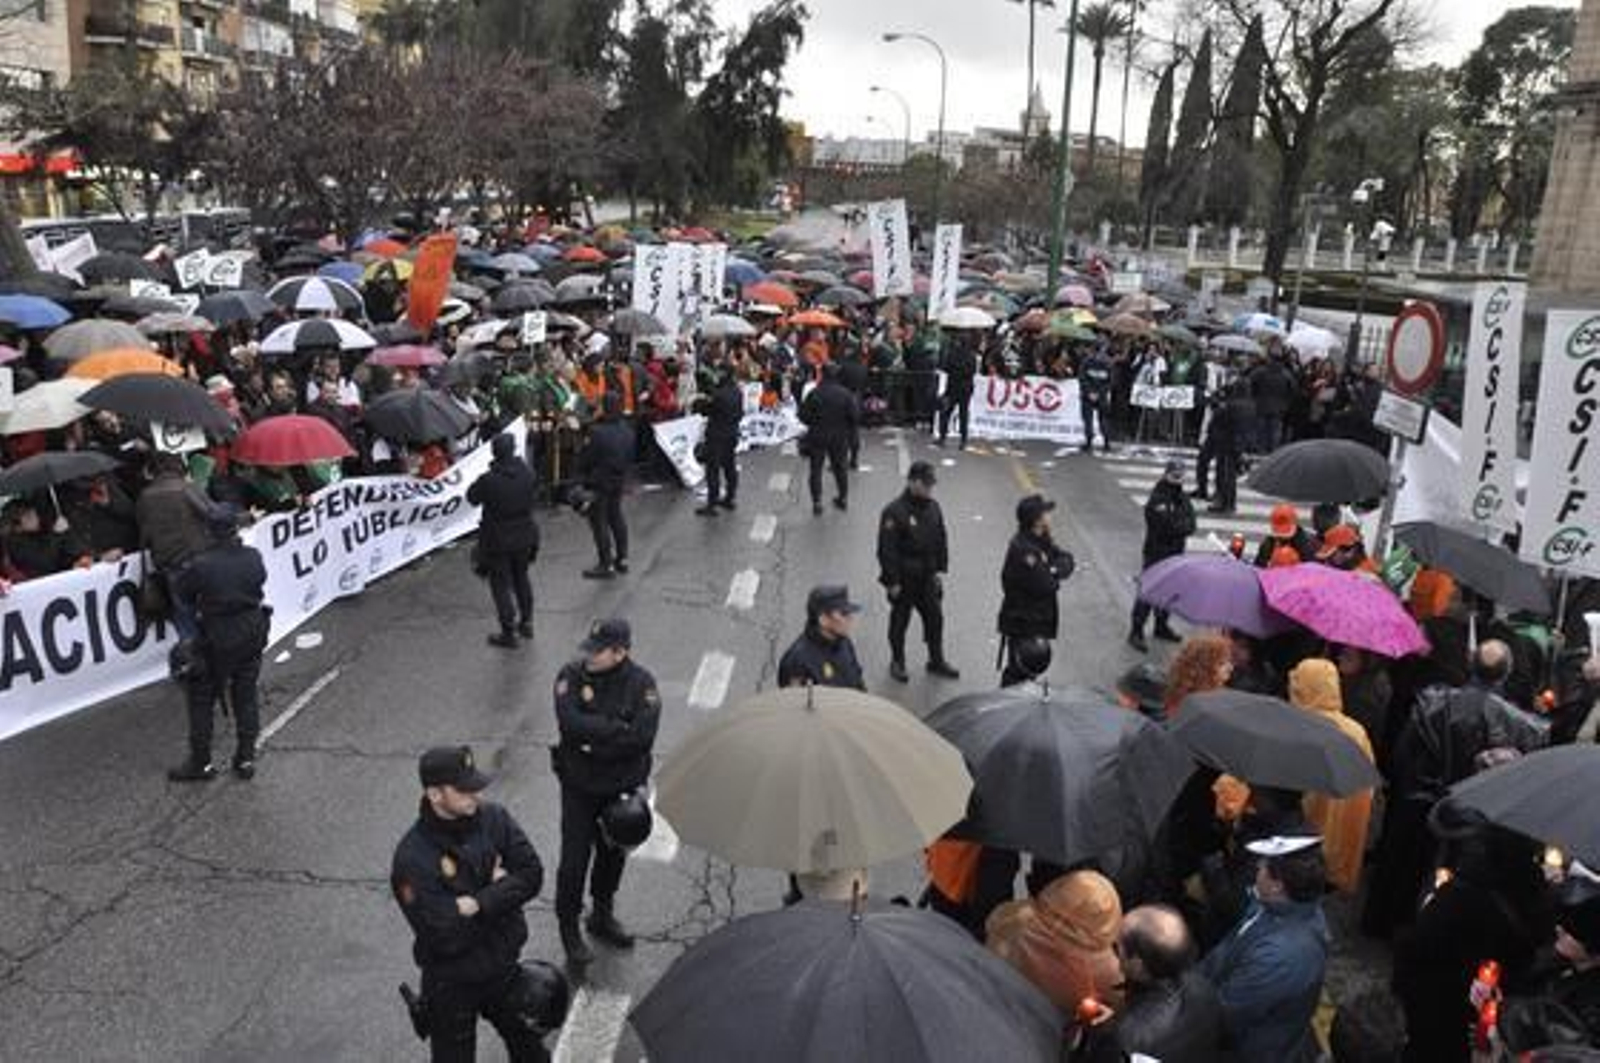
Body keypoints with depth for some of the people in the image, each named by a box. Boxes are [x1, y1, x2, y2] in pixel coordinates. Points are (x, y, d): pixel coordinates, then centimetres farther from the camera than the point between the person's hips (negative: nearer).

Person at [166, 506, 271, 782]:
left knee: (201, 699, 11)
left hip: (215, 639, -4)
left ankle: (201, 763, 18)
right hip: (252, 635, 4)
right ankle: (246, 758, 21)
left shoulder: (200, 565, -20)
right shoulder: (254, 558, -11)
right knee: (246, 696, 15)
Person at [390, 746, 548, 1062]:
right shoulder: (413, 857, -26)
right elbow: (444, 935, -28)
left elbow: (532, 875, -14)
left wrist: (477, 904, -25)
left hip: (503, 966, 4)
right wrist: (497, 891, -19)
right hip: (451, 983, -4)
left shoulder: (493, 818, -12)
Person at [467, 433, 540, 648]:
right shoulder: (527, 474, -11)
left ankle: (508, 633, 13)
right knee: (521, 578, 24)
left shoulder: (488, 480, -24)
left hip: (497, 541, -5)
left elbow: (472, 497, -6)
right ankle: (526, 622, 35)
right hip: (524, 537, 5)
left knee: (501, 584, 8)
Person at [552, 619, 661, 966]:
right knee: (575, 859, 4)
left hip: (621, 788, 1)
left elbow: (643, 737, -25)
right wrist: (618, 728, -26)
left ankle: (602, 916, 42)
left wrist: (593, 742, -23)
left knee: (613, 854, 19)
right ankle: (568, 927, 26)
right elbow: (569, 723, -28)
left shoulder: (641, 683, -15)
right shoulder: (572, 676, -14)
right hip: (579, 788, -1)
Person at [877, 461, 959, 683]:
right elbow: (887, 550, -17)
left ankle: (936, 661, 27)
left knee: (935, 618, 12)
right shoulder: (894, 511, -19)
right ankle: (897, 663, 26)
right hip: (904, 579, -6)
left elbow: (941, 541, 13)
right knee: (899, 621, 9)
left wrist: (940, 569, 10)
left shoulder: (933, 507, 3)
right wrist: (892, 581, -16)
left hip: (927, 577, 6)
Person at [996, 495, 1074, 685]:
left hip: (1037, 621, 10)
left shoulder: (1041, 540, 6)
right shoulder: (1022, 550, -27)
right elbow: (1045, 586, -27)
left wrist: (1056, 569, -18)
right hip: (1023, 626, -10)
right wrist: (1055, 576, -6)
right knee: (1018, 676, -2)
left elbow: (1066, 560, 3)